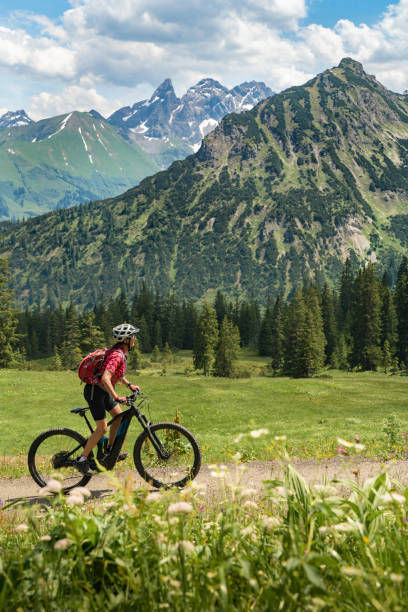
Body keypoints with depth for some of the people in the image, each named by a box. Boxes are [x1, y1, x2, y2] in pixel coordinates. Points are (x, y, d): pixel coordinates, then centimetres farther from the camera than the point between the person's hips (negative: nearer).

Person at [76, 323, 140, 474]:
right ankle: (82, 460, 2)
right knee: (102, 429, -8)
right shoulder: (117, 355, -24)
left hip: (102, 391, 10)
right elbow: (105, 378, -35)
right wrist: (116, 397, -38)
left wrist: (129, 385, 23)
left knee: (119, 416, 15)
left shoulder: (121, 352, 7)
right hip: (94, 391, -10)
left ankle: (110, 449, 27)